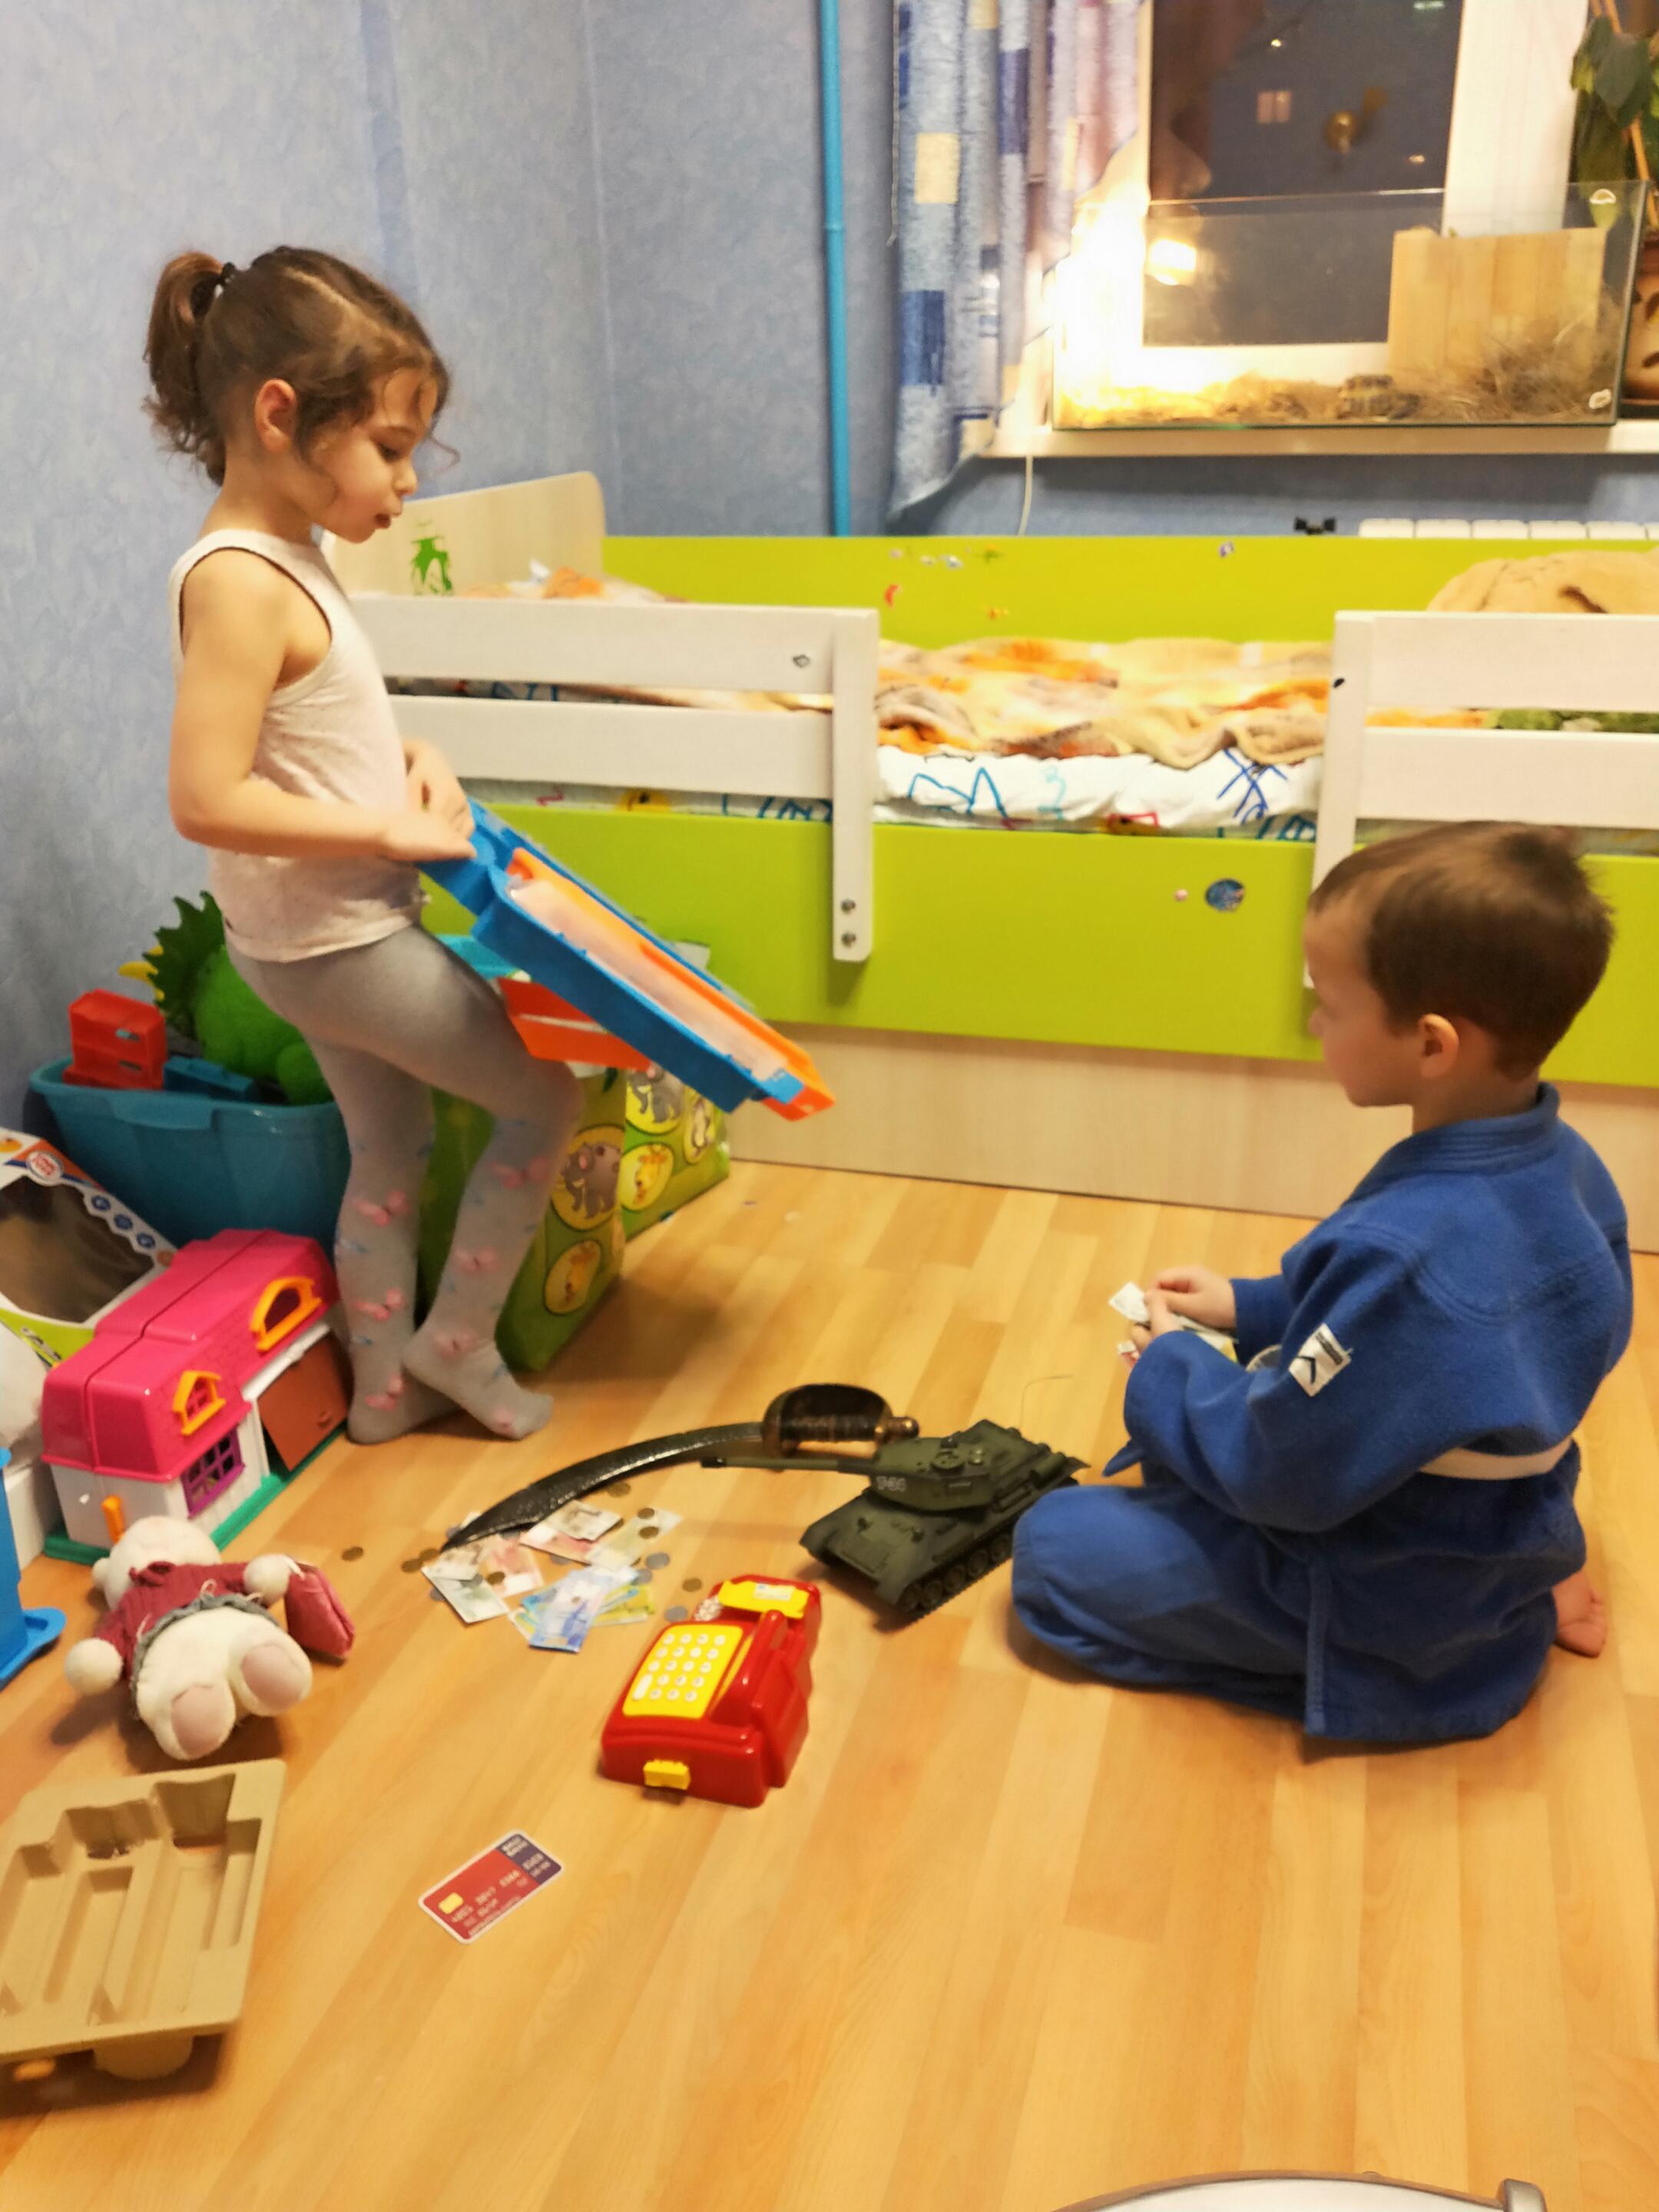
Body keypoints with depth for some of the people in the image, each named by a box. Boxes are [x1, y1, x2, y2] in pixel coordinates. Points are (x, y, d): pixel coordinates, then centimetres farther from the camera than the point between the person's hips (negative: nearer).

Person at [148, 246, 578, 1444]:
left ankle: (388, 1383, 35)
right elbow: (207, 798, -30)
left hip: (335, 933, 9)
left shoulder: (287, 558, 5)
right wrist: (392, 828, -23)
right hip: (339, 939, -9)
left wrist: (409, 756, 1)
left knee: (391, 1149, 20)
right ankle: (457, 1336, 19)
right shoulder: (240, 583, -24)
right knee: (547, 1096, 3)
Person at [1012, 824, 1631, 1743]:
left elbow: (1284, 1477, -26)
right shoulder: (1565, 1168, -8)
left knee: (1054, 1544, 0)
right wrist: (1251, 1309, 6)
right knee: (1175, 1444, 26)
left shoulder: (1404, 1253, -38)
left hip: (1391, 1616, -8)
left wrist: (1169, 1370, -9)